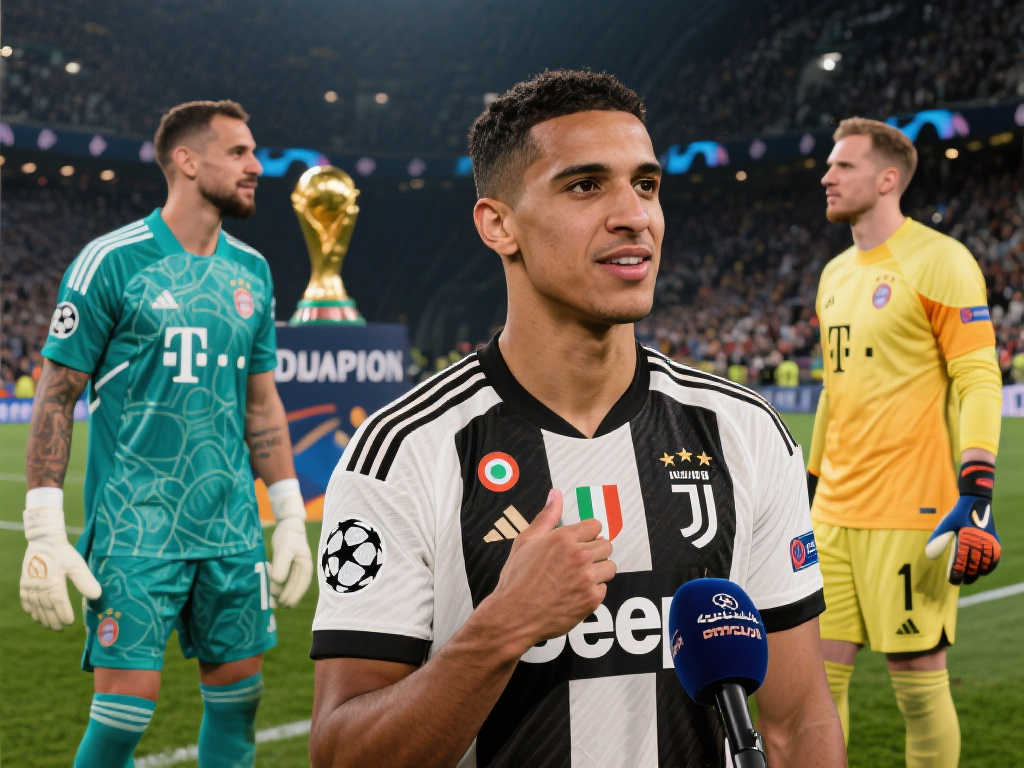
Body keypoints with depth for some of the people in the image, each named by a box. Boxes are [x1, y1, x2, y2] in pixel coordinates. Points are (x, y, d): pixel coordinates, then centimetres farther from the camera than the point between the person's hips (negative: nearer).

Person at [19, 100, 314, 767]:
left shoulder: (251, 271, 10)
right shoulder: (112, 261, -7)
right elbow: (57, 395, -6)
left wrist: (291, 516, 13)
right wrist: (44, 530, -12)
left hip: (232, 526, 6)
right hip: (135, 528, -5)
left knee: (238, 694, 10)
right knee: (127, 704, -7)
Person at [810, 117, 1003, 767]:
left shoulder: (939, 260, -7)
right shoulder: (835, 275, 17)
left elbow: (979, 381, -11)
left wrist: (976, 494, -19)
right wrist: (809, 487, 23)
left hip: (910, 511, -7)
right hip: (835, 512, 7)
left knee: (918, 679, 1)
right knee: (819, 674, 7)